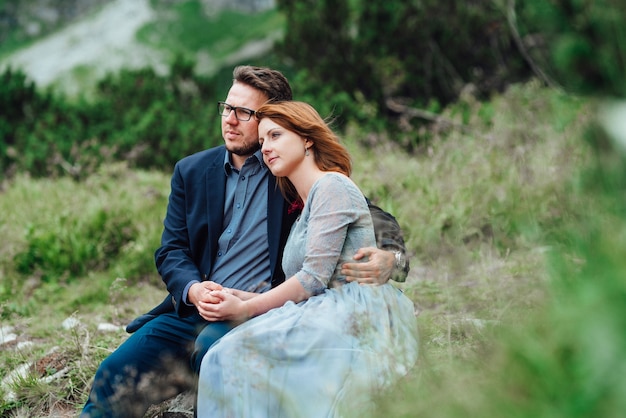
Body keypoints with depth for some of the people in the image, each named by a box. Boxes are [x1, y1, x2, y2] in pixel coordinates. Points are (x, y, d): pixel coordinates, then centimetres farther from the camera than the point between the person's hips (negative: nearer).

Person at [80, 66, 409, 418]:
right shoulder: (192, 171, 13)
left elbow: (372, 215, 1)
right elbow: (171, 250, 10)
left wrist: (390, 256, -24)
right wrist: (193, 290, -13)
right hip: (193, 310, 4)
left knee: (212, 347, -36)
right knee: (113, 377, -13)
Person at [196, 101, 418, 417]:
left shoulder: (332, 186, -3)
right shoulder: (303, 214, 25)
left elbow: (314, 278, -11)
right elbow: (305, 293, 14)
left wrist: (245, 309, -5)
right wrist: (244, 297, 2)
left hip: (356, 318, -8)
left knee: (243, 352, -22)